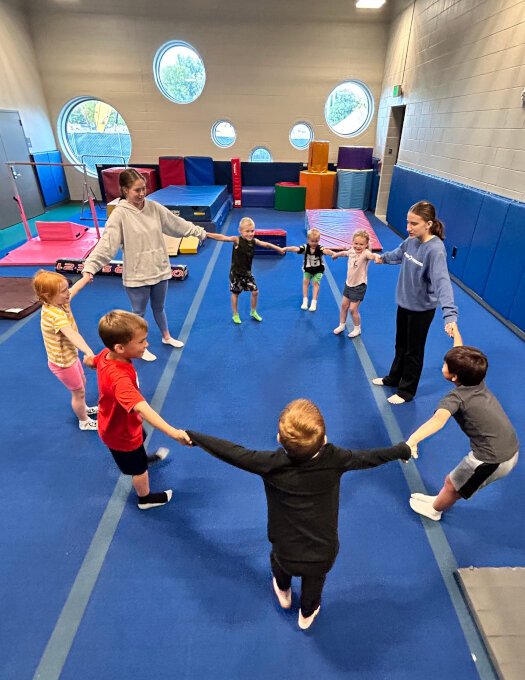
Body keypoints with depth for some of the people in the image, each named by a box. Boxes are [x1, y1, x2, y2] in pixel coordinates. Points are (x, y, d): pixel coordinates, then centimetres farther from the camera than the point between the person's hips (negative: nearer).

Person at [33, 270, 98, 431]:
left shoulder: (58, 302, -8)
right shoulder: (55, 314, -36)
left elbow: (74, 289, 12)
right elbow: (72, 334, -53)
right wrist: (89, 352, -66)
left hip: (70, 356, 9)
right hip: (63, 362, -9)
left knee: (82, 382, 30)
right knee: (79, 392, 12)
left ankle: (83, 408, 55)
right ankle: (84, 421, 35)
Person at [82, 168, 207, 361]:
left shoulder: (154, 207, -1)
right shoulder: (120, 214, -16)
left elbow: (177, 223, 11)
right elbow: (106, 243, -24)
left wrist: (200, 232, 19)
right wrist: (90, 266, -36)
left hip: (159, 269, 4)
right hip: (137, 275, -4)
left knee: (159, 307, 24)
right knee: (139, 313, 13)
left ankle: (166, 337, 46)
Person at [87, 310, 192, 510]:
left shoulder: (106, 354, -20)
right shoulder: (119, 378, -47)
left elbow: (89, 361, 4)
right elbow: (141, 408, -61)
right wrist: (173, 432, -70)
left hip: (116, 424, 8)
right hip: (122, 433, -8)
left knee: (139, 448, 39)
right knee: (139, 468, 21)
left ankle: (145, 458, 73)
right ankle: (146, 498, 50)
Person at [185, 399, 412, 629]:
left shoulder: (271, 464, -31)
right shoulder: (334, 459, -26)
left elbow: (231, 452, -21)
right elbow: (368, 457, -11)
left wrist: (192, 436, -6)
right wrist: (403, 449, 8)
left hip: (287, 556, 0)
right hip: (324, 556, 0)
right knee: (314, 581, 34)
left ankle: (283, 594, 66)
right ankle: (307, 614, 63)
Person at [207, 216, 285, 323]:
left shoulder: (254, 241, -5)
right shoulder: (237, 240, -19)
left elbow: (266, 244, 9)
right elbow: (222, 237, -28)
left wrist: (279, 249, 17)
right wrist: (206, 234, -37)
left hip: (247, 272, 4)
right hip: (236, 272, -4)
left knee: (255, 291, 4)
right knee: (235, 293, 9)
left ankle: (253, 312, 28)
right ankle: (235, 315, 27)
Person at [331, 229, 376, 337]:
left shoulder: (365, 253, -23)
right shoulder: (352, 251, -2)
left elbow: (371, 255, -48)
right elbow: (344, 253, 21)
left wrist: (376, 257, -71)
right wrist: (336, 254, 41)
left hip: (359, 285, -7)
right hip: (349, 283, 7)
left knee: (353, 309, -2)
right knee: (344, 305, 17)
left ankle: (357, 329, 21)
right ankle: (342, 325, 37)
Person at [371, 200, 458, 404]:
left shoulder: (435, 249, -28)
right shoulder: (411, 240, -5)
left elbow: (442, 281, -38)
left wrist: (449, 314, -48)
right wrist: (383, 258, 33)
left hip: (422, 309, -7)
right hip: (404, 302, 7)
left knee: (413, 351, 11)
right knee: (400, 345, 24)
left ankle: (406, 391, 30)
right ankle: (393, 378, 44)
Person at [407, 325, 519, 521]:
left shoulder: (455, 398, -21)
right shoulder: (477, 377, -1)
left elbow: (439, 419, -41)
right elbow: (461, 353, 17)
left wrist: (412, 440, -56)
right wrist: (454, 329, 33)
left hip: (492, 460, -8)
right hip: (511, 451, 8)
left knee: (452, 484, 17)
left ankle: (434, 509, 42)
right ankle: (440, 500, 49)